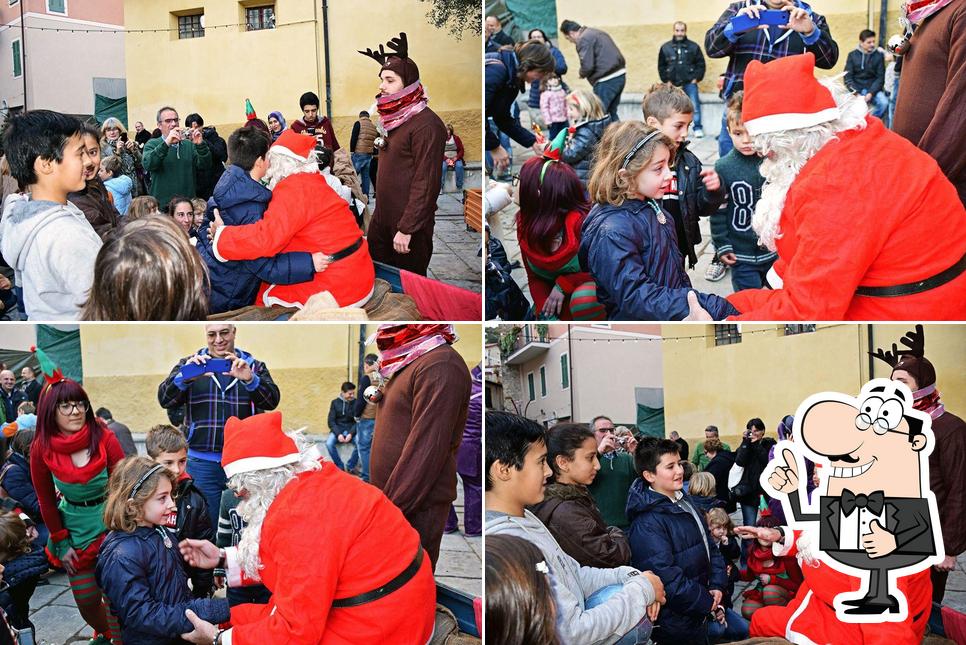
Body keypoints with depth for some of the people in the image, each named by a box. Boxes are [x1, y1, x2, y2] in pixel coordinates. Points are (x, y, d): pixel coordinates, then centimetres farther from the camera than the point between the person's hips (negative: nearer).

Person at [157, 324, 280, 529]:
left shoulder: (253, 365, 8)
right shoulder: (190, 364, 8)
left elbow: (272, 401, -7)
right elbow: (165, 399, -5)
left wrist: (250, 379, -27)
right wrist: (184, 377, -26)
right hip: (202, 463, 0)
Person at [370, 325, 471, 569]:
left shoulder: (440, 364, -16)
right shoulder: (410, 363, 15)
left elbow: (425, 450, -21)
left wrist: (391, 509, -20)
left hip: (418, 509, -9)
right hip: (394, 501, 9)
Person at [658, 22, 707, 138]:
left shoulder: (694, 47, 3)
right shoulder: (665, 47, 5)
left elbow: (701, 64, 5)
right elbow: (661, 66, 10)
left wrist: (696, 78, -4)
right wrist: (666, 80, 2)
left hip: (690, 83, -1)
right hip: (673, 84, 1)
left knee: (695, 106, -5)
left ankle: (698, 129, 1)